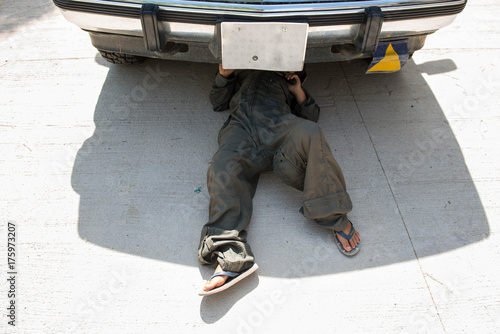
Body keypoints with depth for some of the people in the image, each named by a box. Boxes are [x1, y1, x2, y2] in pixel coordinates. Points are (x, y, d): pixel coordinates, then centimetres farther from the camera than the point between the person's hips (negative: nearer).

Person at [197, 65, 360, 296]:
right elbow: (218, 102, 34)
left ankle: (335, 217, -27)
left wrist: (298, 90, 15)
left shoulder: (284, 79, 41)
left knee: (310, 134, -35)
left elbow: (310, 116, 30)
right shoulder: (242, 74, 46)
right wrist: (224, 75, 17)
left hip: (278, 122, 0)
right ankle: (230, 258, -44)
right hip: (241, 126, 0)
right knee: (223, 168, -32)